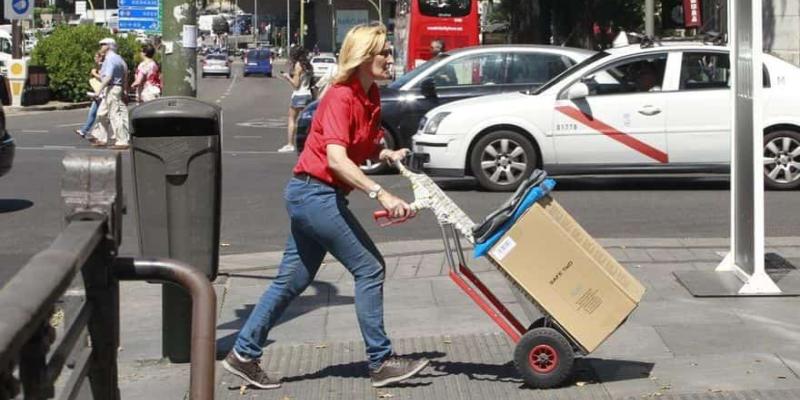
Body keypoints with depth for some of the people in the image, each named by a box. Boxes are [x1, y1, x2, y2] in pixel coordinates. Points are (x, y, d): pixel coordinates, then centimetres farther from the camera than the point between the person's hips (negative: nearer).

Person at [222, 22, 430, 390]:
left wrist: (387, 154, 0)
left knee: (293, 279, 13)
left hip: (309, 195, 9)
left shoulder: (370, 96, 8)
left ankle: (244, 354, 19)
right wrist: (380, 194, -39)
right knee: (369, 267, -5)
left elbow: (364, 146, 22)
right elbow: (336, 158, -30)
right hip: (314, 192, -9)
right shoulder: (341, 97, -18)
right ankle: (381, 362, 2)